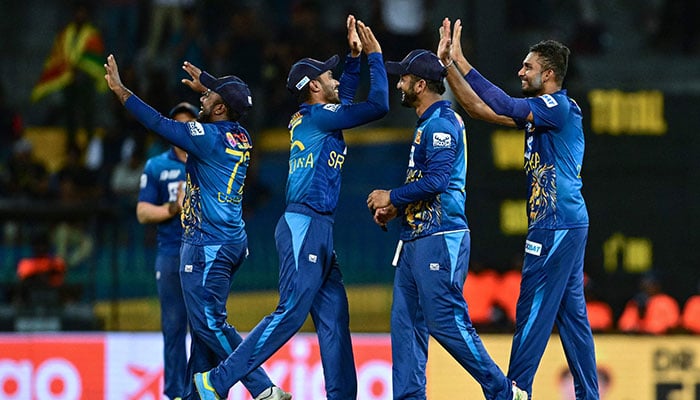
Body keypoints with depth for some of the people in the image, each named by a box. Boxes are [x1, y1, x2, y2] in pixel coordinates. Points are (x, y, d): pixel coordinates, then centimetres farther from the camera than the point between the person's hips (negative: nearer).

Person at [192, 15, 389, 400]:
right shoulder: (317, 116, -8)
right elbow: (378, 105, -12)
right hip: (304, 226, -10)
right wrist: (374, 55, 0)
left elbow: (346, 99, 38)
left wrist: (354, 57, 28)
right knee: (291, 312, -14)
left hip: (318, 229, 10)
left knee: (334, 317, 5)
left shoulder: (308, 117, 18)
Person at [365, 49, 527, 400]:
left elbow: (437, 179, -22)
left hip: (440, 238, -11)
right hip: (416, 239, 11)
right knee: (406, 322, 7)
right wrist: (395, 209, 14)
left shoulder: (441, 122, -12)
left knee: (446, 321, -12)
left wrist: (392, 196, -12)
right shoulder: (427, 124, 21)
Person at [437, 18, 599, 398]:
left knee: (532, 312, -8)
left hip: (556, 225, -10)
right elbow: (481, 109, 15)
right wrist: (449, 63, 9)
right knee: (571, 313, 9)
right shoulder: (540, 110, 17)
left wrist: (461, 63, -22)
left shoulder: (559, 107, -12)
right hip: (568, 224, 10)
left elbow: (504, 107, -24)